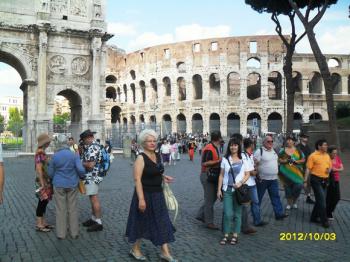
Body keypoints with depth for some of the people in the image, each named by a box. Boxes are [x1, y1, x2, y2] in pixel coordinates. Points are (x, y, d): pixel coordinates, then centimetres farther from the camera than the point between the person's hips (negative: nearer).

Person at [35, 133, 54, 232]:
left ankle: (43, 223, 21)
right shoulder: (40, 153, -17)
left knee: (44, 202, 13)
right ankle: (39, 225, 5)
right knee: (42, 202, -3)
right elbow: (38, 169, -22)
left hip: (46, 180, 9)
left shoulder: (42, 152, 11)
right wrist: (42, 184, -22)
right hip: (42, 181, -9)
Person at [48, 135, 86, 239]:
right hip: (72, 185, 0)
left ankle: (61, 233, 14)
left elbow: (50, 173, 3)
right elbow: (80, 169, -17)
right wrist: (82, 176, 5)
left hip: (59, 186, 0)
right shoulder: (74, 155, -10)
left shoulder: (54, 156, -6)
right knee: (73, 209, 10)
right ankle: (74, 232, 17)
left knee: (60, 209, 8)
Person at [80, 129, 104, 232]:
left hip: (92, 177, -10)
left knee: (94, 199, -4)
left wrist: (80, 164, -10)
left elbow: (90, 164, -25)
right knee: (93, 199, 18)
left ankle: (98, 223, 2)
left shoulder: (93, 148, -19)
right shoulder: (92, 146, 13)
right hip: (91, 177, 10)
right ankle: (94, 218, 29)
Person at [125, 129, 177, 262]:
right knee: (142, 222, 8)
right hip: (145, 195, -7)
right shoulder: (141, 158, -17)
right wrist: (141, 199, -27)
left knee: (162, 222, 9)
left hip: (158, 194, 7)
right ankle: (135, 249, 29)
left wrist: (163, 177, 2)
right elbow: (137, 179, -22)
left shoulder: (157, 156, 6)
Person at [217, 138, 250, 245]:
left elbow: (247, 174, 3)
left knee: (237, 214, 6)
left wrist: (241, 183, -14)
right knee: (228, 214, -4)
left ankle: (235, 235, 17)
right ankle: (226, 235, 10)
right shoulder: (225, 159, 6)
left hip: (239, 189, 0)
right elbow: (221, 175, 8)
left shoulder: (243, 159, 2)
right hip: (227, 189, 1)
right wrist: (219, 189, 3)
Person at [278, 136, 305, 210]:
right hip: (286, 172, 0)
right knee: (288, 187, 4)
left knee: (298, 186, -8)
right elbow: (279, 159, 1)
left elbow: (303, 160, 3)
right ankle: (289, 203, 19)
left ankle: (294, 202, 15)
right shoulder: (283, 150, 4)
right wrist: (286, 161, -16)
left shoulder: (298, 151, 5)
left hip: (297, 172, 0)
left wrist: (296, 161, -14)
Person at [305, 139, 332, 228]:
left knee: (320, 200, 13)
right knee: (321, 200, -7)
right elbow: (308, 168, -11)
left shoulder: (327, 155, 11)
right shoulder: (313, 156, -9)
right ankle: (324, 220, 2)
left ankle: (314, 217, 26)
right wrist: (305, 179, -16)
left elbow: (330, 165, 20)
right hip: (316, 180, -7)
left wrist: (329, 169, -4)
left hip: (325, 180, 7)